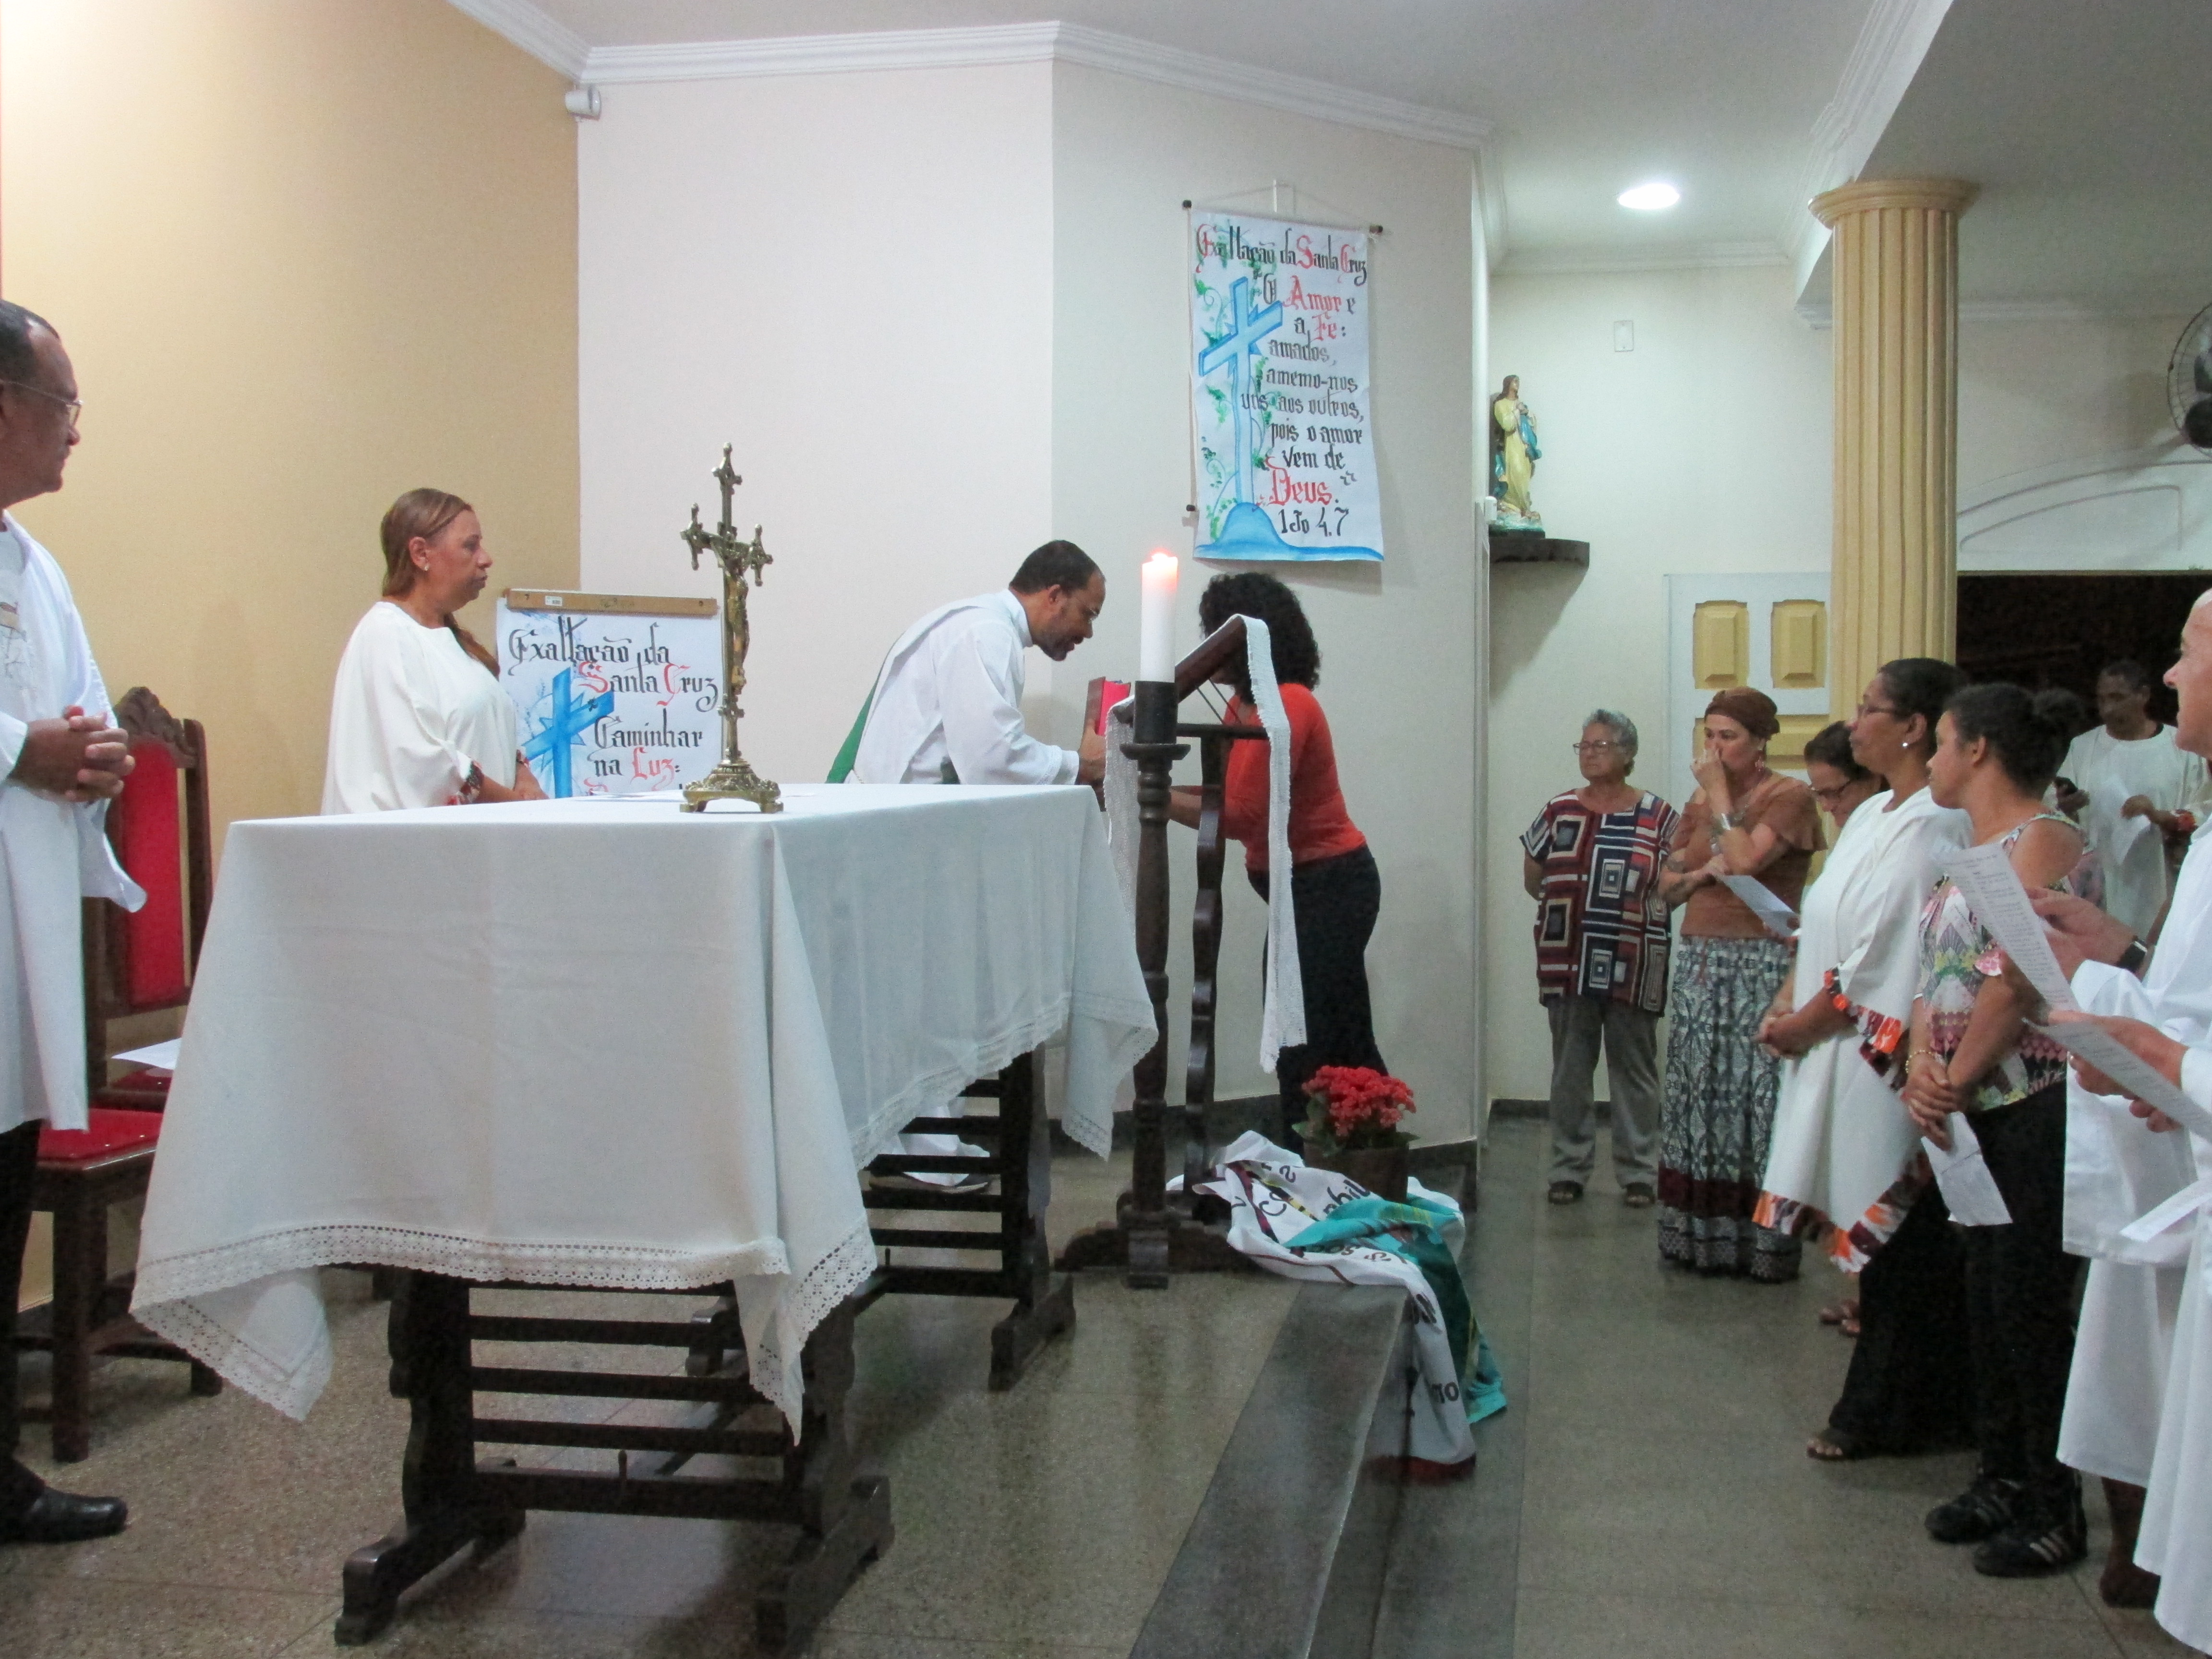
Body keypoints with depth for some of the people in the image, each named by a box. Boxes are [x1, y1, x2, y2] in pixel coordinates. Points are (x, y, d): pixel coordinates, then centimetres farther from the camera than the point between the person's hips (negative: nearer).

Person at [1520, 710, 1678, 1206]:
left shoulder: (1657, 816, 2)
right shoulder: (1558, 811, 8)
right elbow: (1532, 879, 14)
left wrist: (1638, 907, -11)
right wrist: (1572, 903, 4)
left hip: (1632, 965, -2)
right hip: (1569, 961, 2)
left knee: (1634, 1068, 5)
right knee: (1569, 1068, 7)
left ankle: (1638, 1171, 13)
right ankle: (1569, 1168, 16)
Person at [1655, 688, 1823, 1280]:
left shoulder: (1790, 797, -5)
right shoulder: (1700, 802, 16)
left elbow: (1746, 860, -20)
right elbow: (1668, 885, 17)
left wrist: (1720, 793, -10)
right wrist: (1704, 872, -4)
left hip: (1760, 962, -7)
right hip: (1699, 960, 7)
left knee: (1756, 1099, -7)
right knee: (1698, 1098, 6)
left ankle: (1763, 1241, -1)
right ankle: (1701, 1232, 13)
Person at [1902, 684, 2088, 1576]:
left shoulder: (2043, 838, -13)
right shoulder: (1970, 852, 16)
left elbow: (2015, 982, -19)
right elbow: (1934, 974, 11)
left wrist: (1957, 1082, -12)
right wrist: (1921, 1067, -6)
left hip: (2033, 1106, -9)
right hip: (1975, 1114, 9)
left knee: (2031, 1302, -2)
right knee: (1988, 1295, 14)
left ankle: (2056, 1510, 10)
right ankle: (2002, 1478, 27)